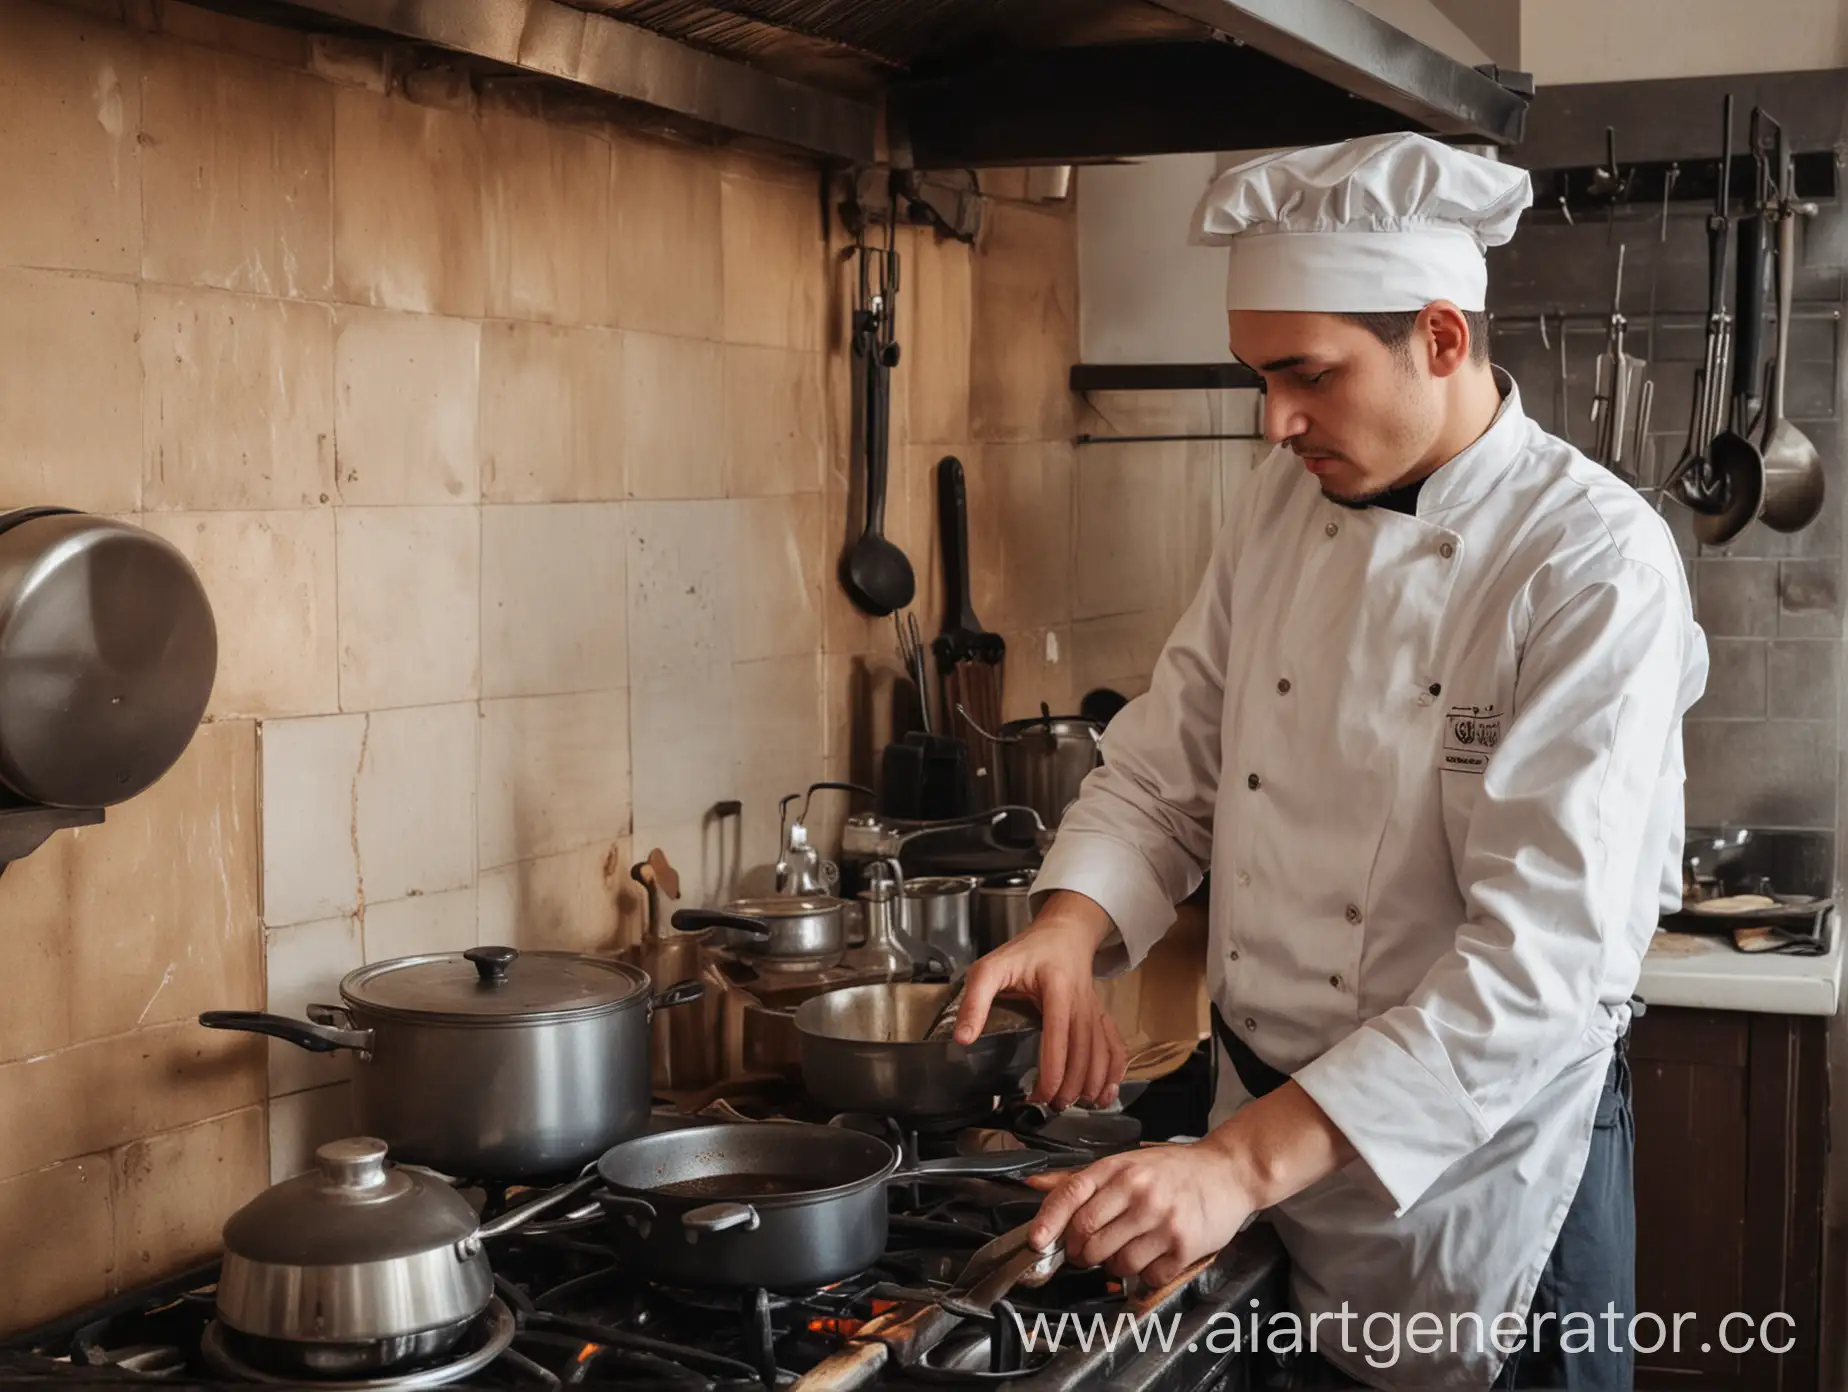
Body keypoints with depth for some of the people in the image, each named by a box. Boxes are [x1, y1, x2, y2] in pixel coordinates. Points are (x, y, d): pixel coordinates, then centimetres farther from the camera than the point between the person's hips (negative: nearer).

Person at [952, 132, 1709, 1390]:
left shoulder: (1596, 565, -21)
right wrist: (1070, 927, -19)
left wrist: (1241, 1165, -34)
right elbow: (1169, 764, 3)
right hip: (1261, 1119, 6)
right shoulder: (1285, 500, 0)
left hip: (1490, 1159, -5)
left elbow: (1544, 958, -28)